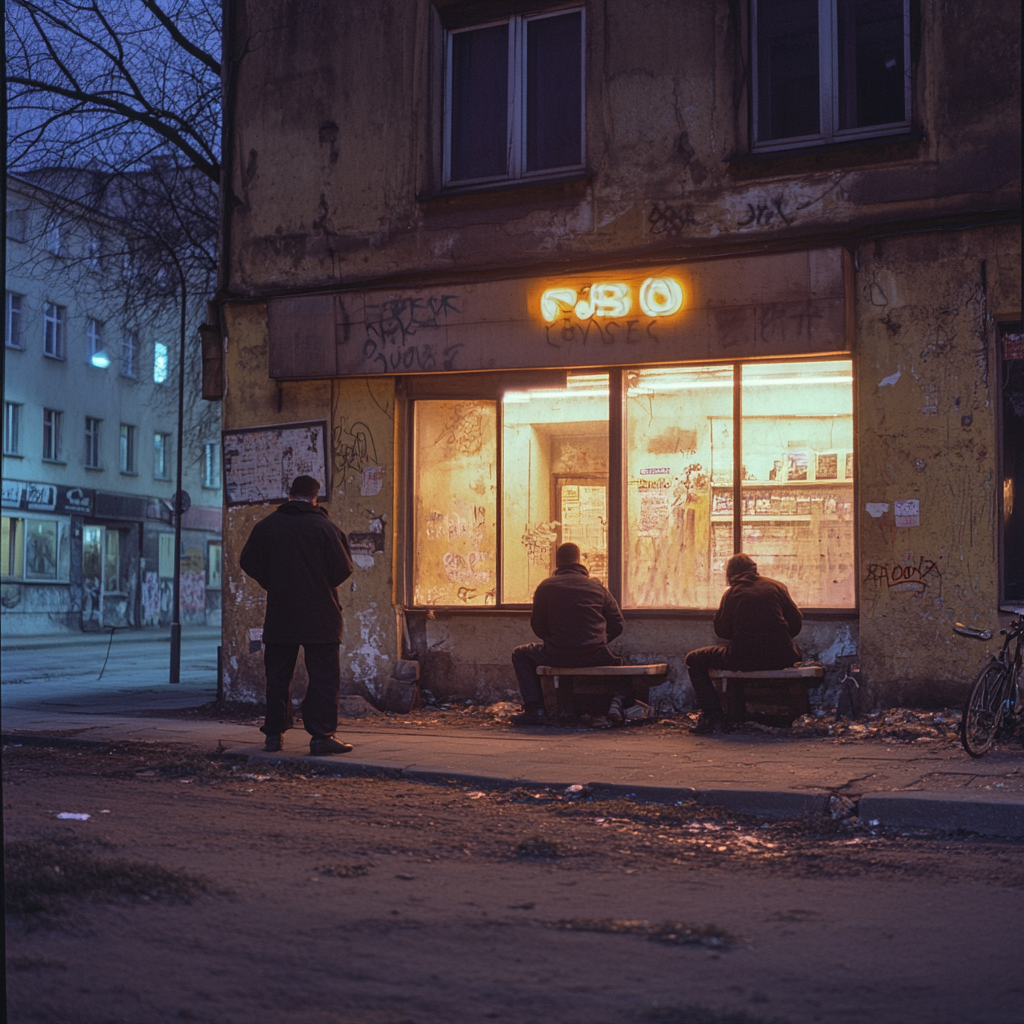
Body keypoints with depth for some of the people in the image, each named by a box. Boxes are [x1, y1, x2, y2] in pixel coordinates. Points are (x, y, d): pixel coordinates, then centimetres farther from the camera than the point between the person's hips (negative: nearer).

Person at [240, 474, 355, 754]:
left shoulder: (267, 525, 1)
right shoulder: (324, 527, -8)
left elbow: (248, 563, 6)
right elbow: (343, 569, -9)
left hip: (280, 615, 3)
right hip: (320, 615, -3)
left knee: (278, 676, 12)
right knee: (324, 676, 0)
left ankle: (274, 733, 14)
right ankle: (321, 736, -5)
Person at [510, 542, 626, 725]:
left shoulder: (546, 586, 3)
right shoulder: (596, 586, 9)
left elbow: (538, 626, 8)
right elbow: (617, 624, 8)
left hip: (558, 656, -2)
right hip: (595, 657, 3)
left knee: (520, 655, 24)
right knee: (616, 660, 37)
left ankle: (535, 709, 11)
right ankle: (615, 699, 9)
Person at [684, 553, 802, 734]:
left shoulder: (731, 593, 2)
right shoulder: (776, 586, 8)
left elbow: (722, 631, 5)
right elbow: (796, 623, 8)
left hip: (744, 660, -3)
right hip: (780, 659, 3)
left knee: (693, 660, 17)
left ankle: (712, 716, 4)